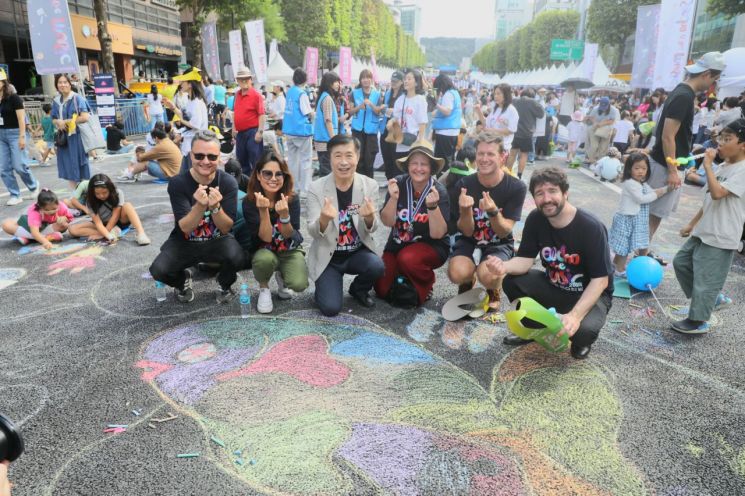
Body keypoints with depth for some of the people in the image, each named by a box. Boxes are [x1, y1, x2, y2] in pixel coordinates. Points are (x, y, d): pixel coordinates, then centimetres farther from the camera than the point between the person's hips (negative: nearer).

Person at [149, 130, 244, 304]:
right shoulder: (177, 183, -15)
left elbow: (226, 228, -15)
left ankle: (225, 285, 5)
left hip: (217, 240, 0)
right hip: (184, 242, 1)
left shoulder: (228, 182, -14)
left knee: (237, 258, -32)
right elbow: (185, 228, -21)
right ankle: (182, 280, 13)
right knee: (158, 270, -25)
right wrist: (200, 205, -39)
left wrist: (215, 207, -35)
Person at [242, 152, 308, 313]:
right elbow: (265, 238, -22)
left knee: (299, 284, -25)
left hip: (290, 249, 1)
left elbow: (288, 236, -17)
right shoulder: (249, 202, -18)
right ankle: (263, 288, -2)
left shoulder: (292, 199, -17)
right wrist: (263, 210, -37)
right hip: (263, 250, -1)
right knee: (265, 259, -37)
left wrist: (284, 214, -36)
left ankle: (281, 274, 14)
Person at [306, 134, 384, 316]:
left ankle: (358, 289, 6)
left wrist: (369, 217, -30)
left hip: (358, 252, 2)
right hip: (327, 257, -2)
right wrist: (324, 219, -38)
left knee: (377, 266, -29)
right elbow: (313, 233, -14)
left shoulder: (369, 185, -7)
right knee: (330, 308, -16)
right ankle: (324, 286, 21)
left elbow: (371, 229, -5)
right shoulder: (316, 188, -12)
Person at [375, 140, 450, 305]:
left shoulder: (439, 191, -17)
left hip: (431, 246, -3)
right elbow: (387, 222, -12)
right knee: (382, 289, -7)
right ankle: (404, 275, 25)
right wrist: (393, 198, -29)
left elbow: (437, 234, -21)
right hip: (398, 244, 3)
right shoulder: (399, 184, -11)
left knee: (407, 259, -34)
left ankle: (425, 285, -2)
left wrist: (432, 206, -35)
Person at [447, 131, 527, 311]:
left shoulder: (516, 187, -14)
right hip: (470, 242, 2)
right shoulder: (464, 185, -11)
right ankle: (467, 281, 10)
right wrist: (466, 210, -32)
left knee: (487, 275, -34)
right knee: (457, 274, -30)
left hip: (499, 244, -1)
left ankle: (494, 290, 6)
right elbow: (467, 232, -9)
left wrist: (493, 212, -36)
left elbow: (504, 232, -14)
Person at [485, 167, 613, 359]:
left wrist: (575, 315, -36)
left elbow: (600, 280, -23)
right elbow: (525, 260, -10)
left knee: (583, 330, -34)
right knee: (512, 282, -18)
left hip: (591, 293, -4)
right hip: (553, 287, 5)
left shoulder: (591, 227, -25)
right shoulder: (535, 219, -11)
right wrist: (505, 266, -35)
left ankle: (581, 340, 6)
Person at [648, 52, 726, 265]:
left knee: (656, 212, 15)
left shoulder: (683, 92, 12)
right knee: (654, 214, -3)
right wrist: (672, 170, -20)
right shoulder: (684, 97, -19)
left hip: (668, 163, 10)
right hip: (664, 165, -10)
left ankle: (644, 252, 24)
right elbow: (667, 137, -22)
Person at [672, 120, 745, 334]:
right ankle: (715, 298, 31)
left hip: (720, 238, -9)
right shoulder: (724, 166, 11)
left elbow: (717, 193, -31)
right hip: (703, 231, 9)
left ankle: (698, 321, 15)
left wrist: (707, 165, -23)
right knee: (681, 262, 17)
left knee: (705, 278, -1)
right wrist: (692, 223, 19)